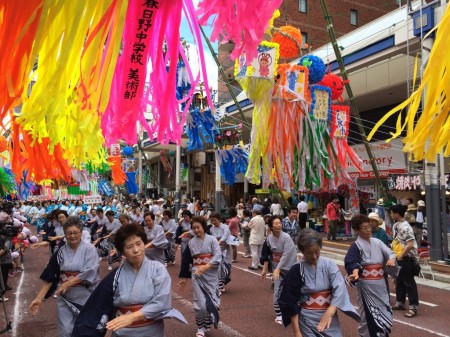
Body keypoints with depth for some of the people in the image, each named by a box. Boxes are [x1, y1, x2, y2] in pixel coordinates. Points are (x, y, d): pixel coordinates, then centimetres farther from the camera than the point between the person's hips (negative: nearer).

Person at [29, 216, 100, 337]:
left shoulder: (89, 249, -8)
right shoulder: (60, 252, 2)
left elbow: (89, 272, -18)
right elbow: (49, 277, 1)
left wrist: (69, 282, -21)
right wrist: (39, 298, -6)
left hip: (85, 296, -2)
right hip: (64, 297, 2)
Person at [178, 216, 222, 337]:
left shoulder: (211, 240, -5)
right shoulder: (191, 243, 2)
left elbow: (218, 256, -13)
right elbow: (185, 261, 9)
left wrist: (206, 267, -24)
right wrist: (183, 277, 11)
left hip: (211, 274, -1)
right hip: (197, 275, 1)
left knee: (212, 300, 6)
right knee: (200, 303, -4)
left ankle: (207, 323, 31)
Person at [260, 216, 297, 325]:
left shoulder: (286, 237, -19)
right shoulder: (269, 239, -6)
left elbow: (286, 255, -22)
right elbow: (266, 255, 4)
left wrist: (278, 269, -24)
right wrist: (264, 269, 5)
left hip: (288, 267, -3)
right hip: (275, 266, 3)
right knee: (277, 291, 0)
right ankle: (278, 315, 12)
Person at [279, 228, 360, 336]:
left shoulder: (329, 265, -6)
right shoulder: (297, 270, -11)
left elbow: (339, 289, -14)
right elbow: (291, 303, -7)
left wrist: (329, 313, -27)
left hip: (329, 315, 2)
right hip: (307, 319, -2)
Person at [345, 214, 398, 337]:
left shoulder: (377, 242, 5)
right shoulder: (356, 246, -12)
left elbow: (390, 253, 1)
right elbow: (351, 262, -25)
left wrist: (391, 259, -23)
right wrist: (355, 272, -46)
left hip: (381, 285, 6)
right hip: (366, 286, -5)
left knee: (384, 316, 15)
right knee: (368, 317, 0)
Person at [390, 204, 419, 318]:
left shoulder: (405, 227, -22)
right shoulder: (396, 225, 7)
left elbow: (410, 244, -26)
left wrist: (401, 255, -19)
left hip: (407, 258, -9)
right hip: (399, 257, 9)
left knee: (409, 282, -1)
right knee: (399, 281, 17)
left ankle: (413, 307, 8)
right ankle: (400, 303, 30)